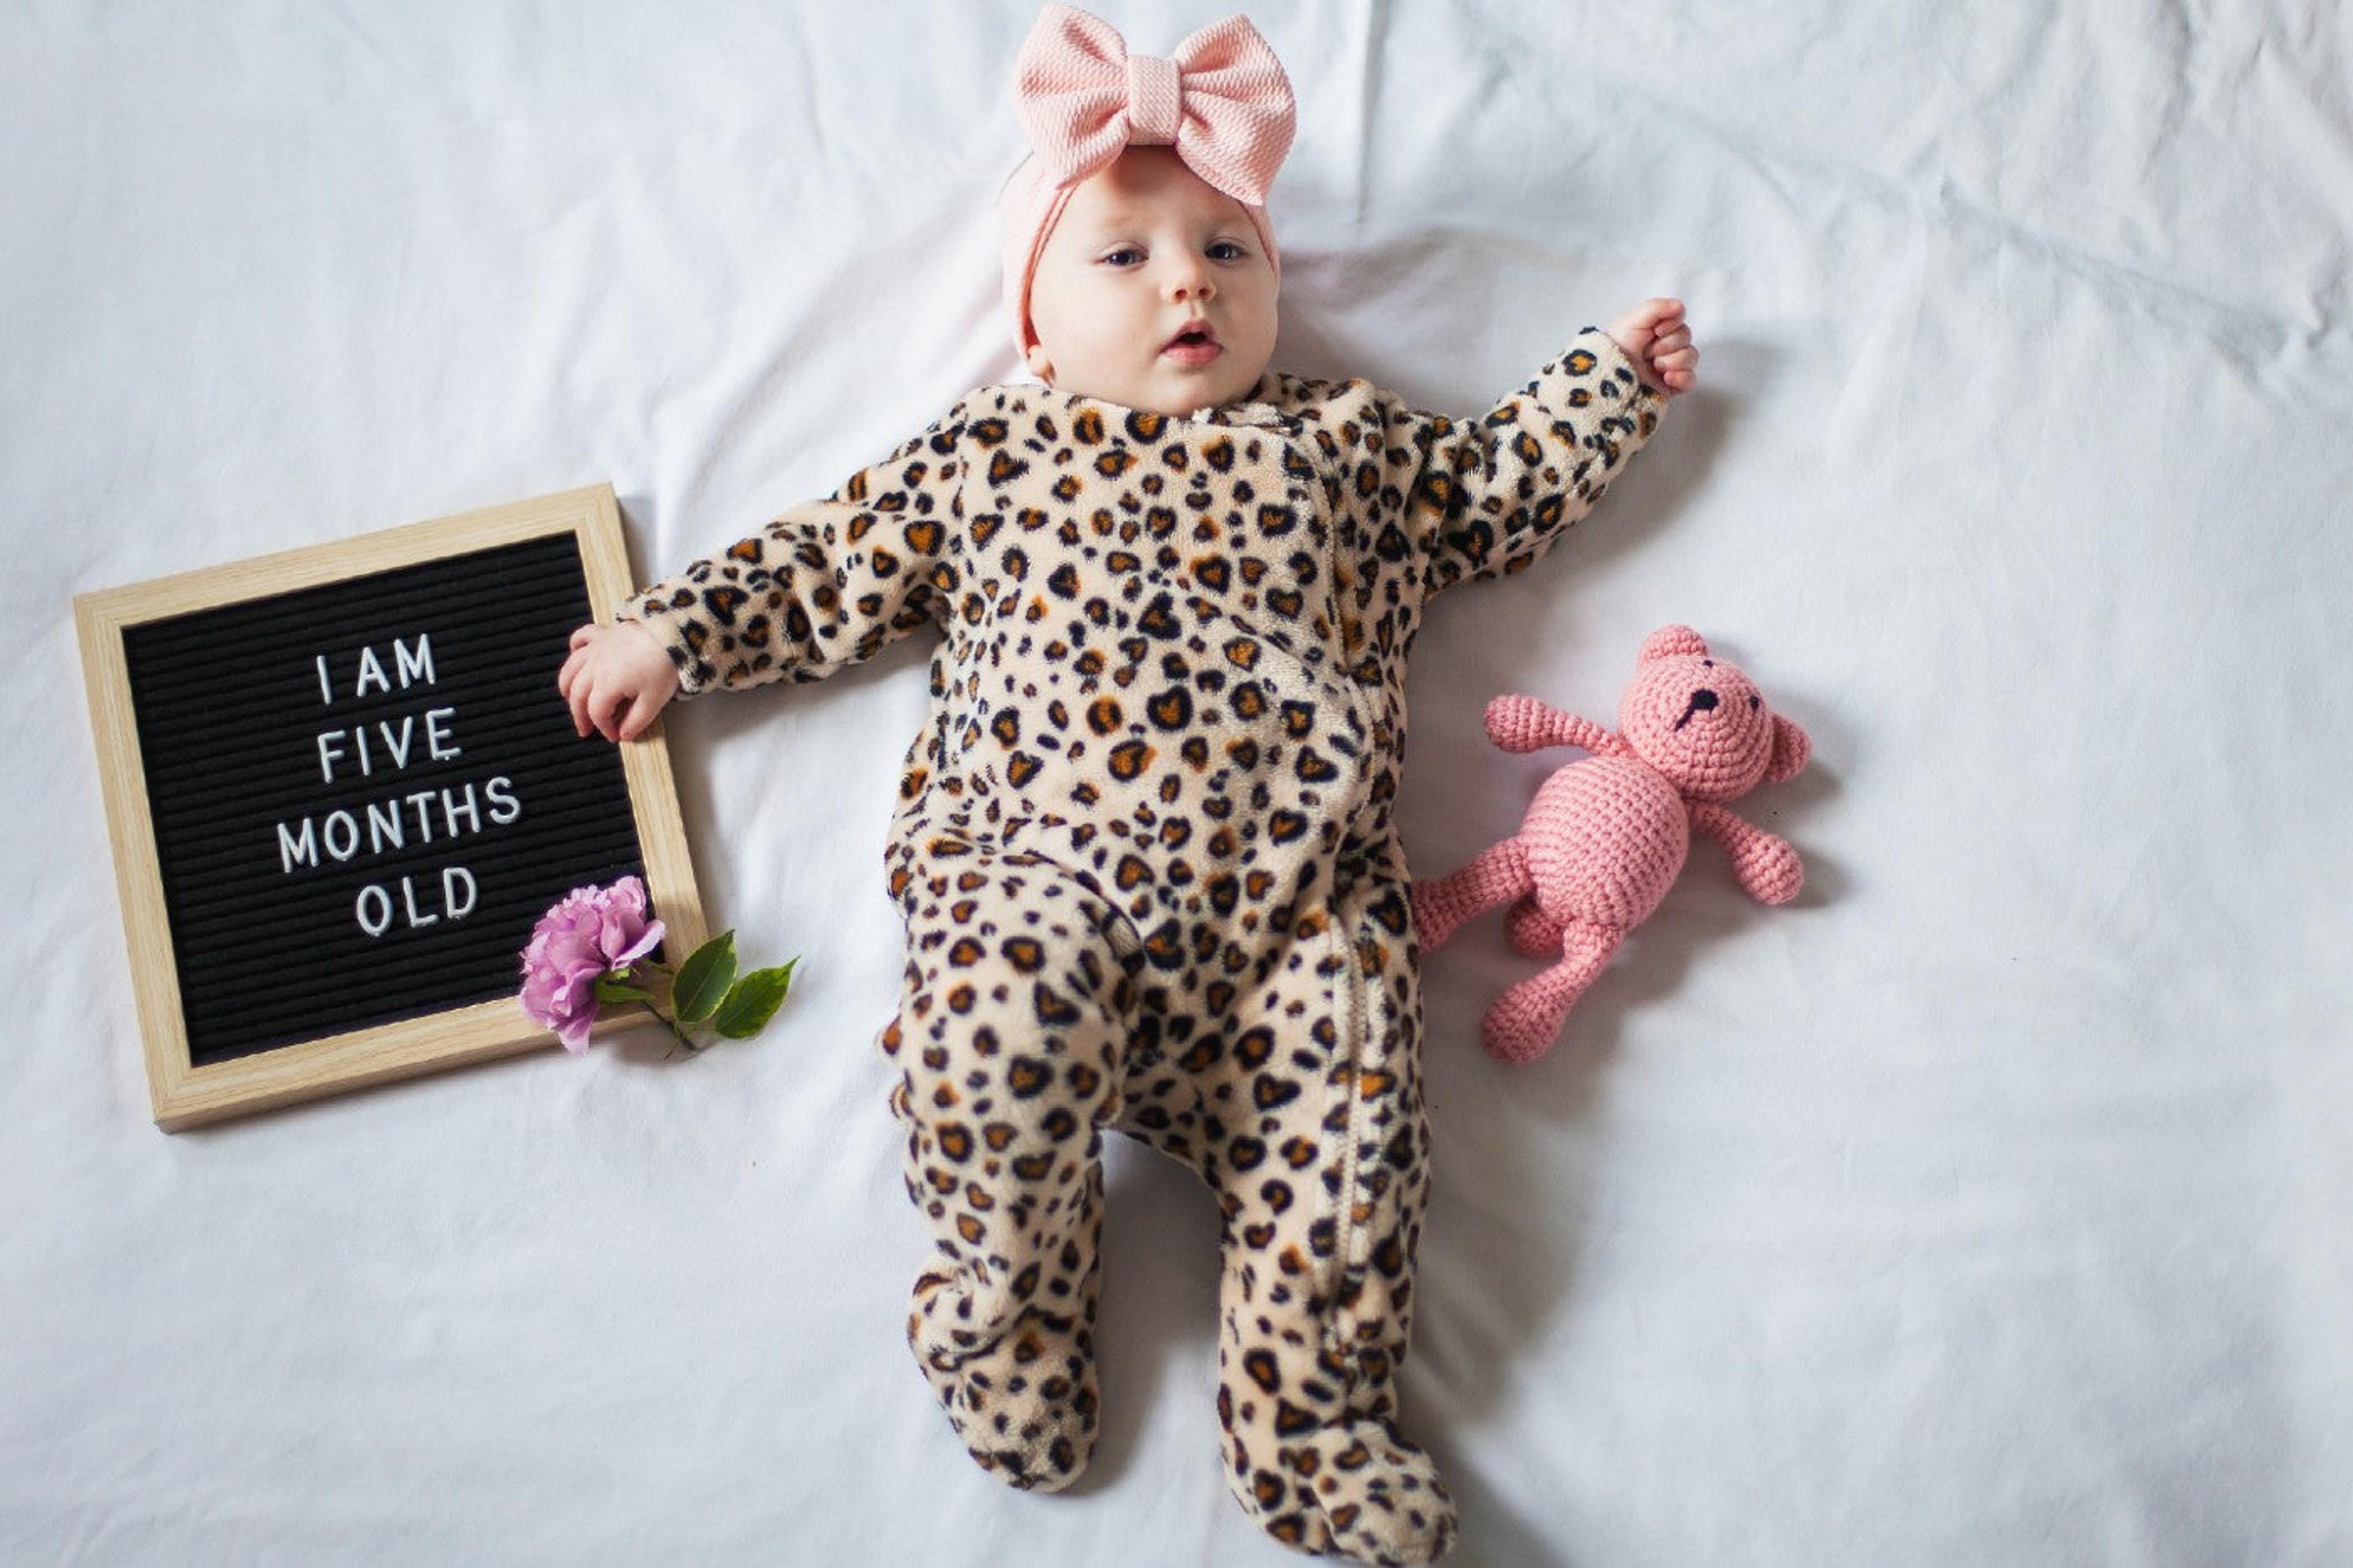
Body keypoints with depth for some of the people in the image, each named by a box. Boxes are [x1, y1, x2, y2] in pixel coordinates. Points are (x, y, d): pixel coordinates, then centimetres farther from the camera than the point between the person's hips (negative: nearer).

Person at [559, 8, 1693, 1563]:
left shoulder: (1350, 442, 25)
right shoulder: (989, 451, 22)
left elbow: (1503, 488, 35)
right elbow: (828, 565, 25)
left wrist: (1606, 378, 35)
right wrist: (670, 633, 21)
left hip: (1295, 879, 2)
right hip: (1043, 859, -1)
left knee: (1349, 1125, -17)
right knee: (1000, 1038, -29)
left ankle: (1315, 1434, 1)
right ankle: (1013, 1321, -3)